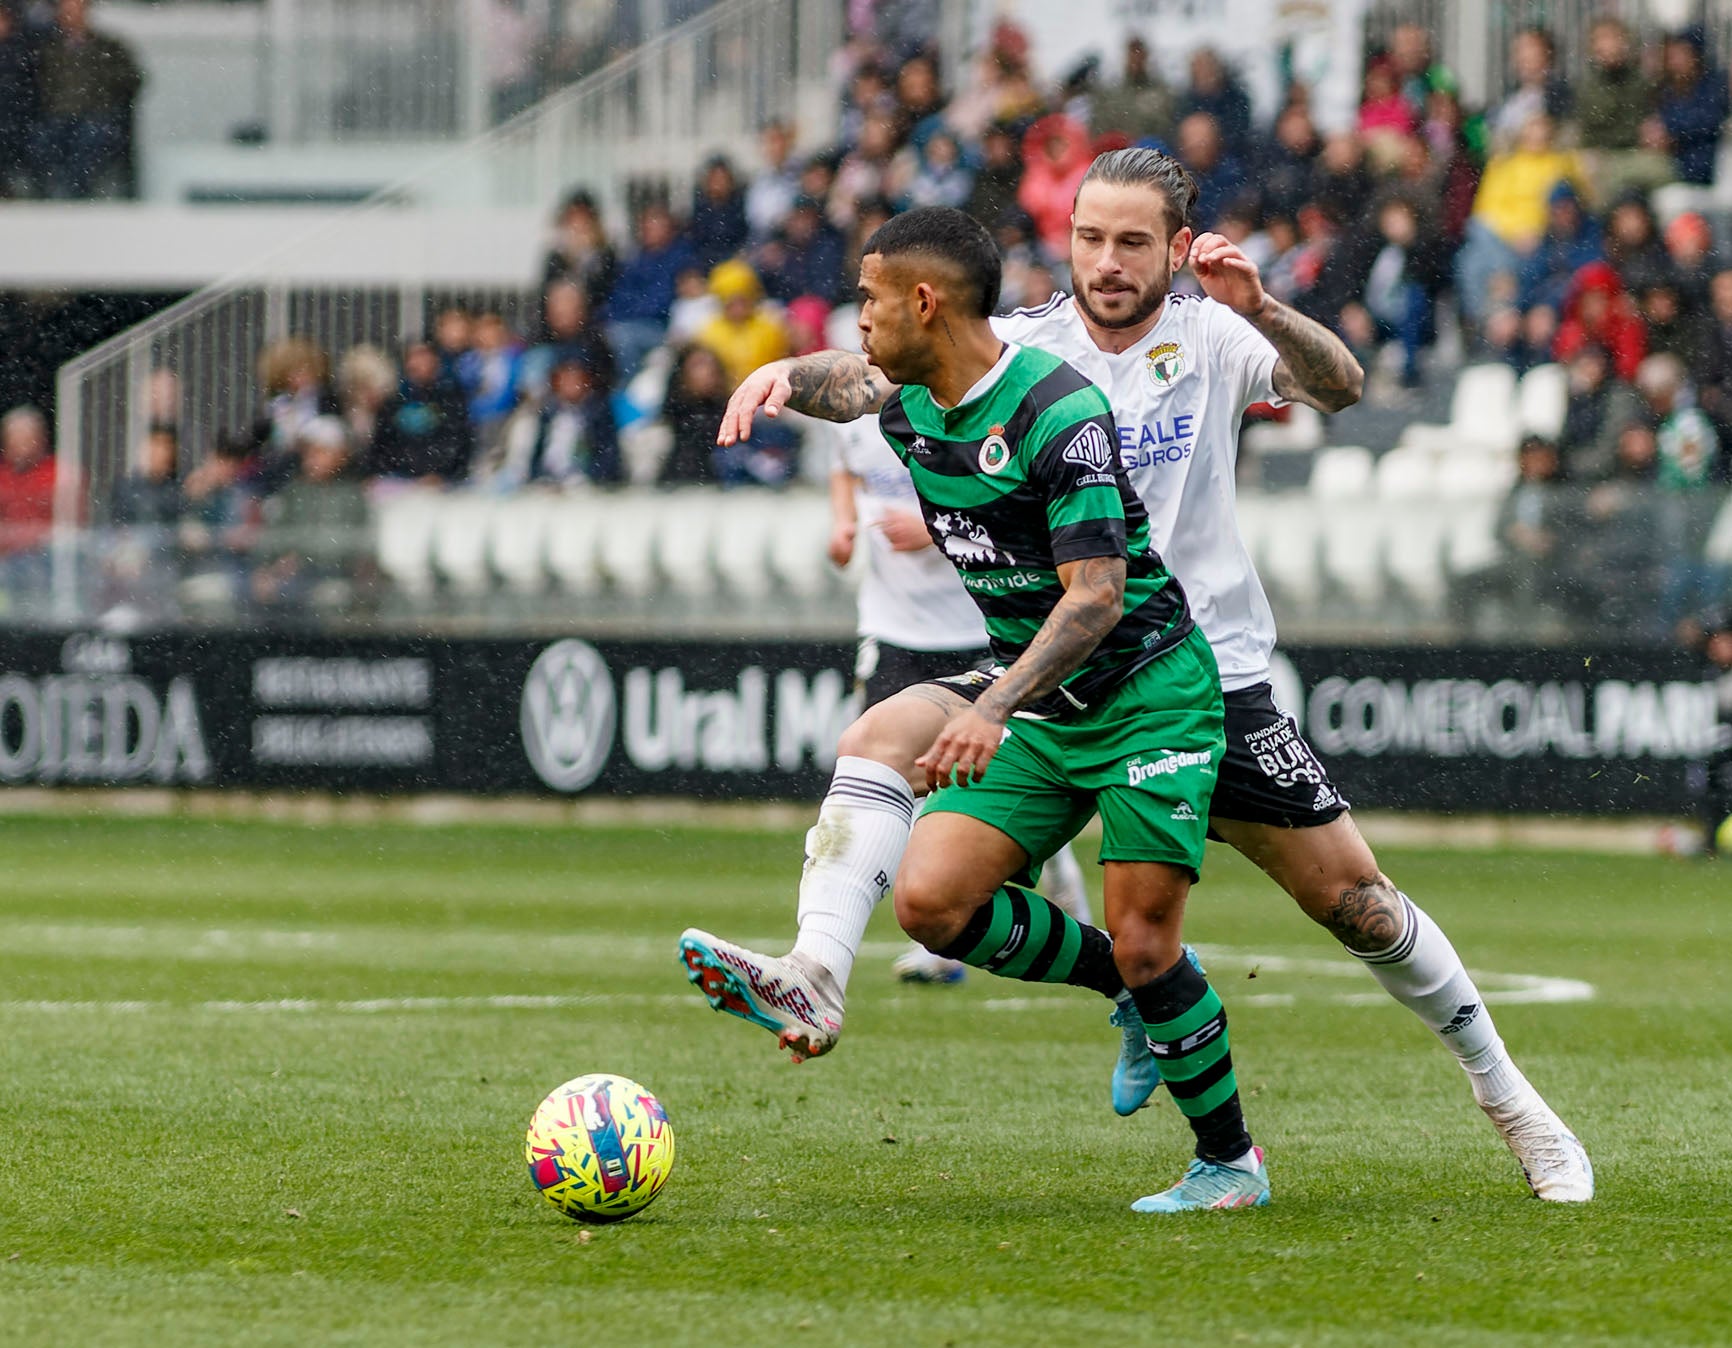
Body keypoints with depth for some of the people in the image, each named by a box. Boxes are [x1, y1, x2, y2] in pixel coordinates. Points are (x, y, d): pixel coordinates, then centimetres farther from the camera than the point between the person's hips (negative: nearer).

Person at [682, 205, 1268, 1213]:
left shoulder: (1061, 412, -21)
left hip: (1150, 694, -7)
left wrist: (993, 707, -37)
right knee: (931, 901, -10)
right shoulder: (910, 413, 4)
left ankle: (1231, 1161, 10)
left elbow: (1096, 595, -27)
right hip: (1039, 707, 8)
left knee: (1143, 945, -10)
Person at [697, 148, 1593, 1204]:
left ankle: (1504, 1092, 16)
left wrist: (1261, 311, -37)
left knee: (1349, 893, 0)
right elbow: (873, 382, -16)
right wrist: (788, 374, -37)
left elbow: (1339, 386, -19)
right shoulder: (1021, 352, -4)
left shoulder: (1211, 338, -3)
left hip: (1213, 672, -1)